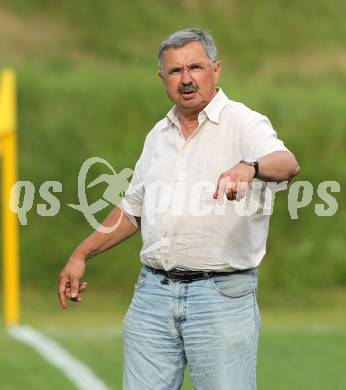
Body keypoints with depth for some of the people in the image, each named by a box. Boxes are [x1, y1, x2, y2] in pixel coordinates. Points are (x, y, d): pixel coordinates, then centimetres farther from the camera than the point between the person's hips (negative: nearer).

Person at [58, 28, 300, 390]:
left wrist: (249, 167, -47)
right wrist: (81, 255, 22)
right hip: (153, 291, 6)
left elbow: (286, 164, -25)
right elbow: (133, 208, 27)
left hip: (221, 293, -6)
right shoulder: (158, 136, 16)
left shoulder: (242, 123, -5)